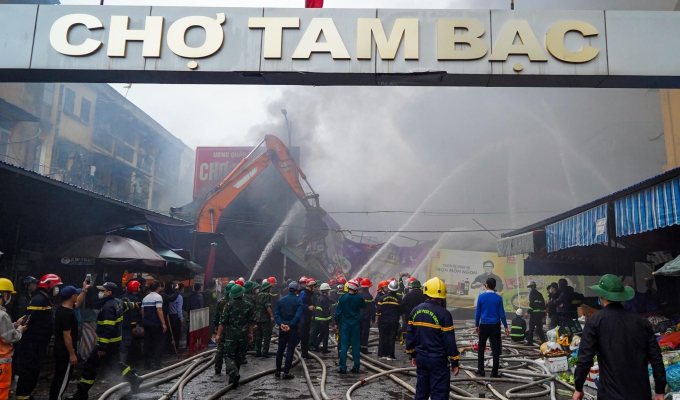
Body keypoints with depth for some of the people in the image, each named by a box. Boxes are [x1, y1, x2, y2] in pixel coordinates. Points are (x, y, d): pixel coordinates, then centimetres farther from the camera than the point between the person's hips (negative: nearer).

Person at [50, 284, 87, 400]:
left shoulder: (62, 309, 5)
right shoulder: (67, 314, -25)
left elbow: (78, 303, 27)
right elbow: (67, 336, -25)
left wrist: (84, 290, 30)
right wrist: (72, 354, -20)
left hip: (59, 350, 10)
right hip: (65, 352, -10)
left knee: (58, 377, 18)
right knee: (63, 379, -1)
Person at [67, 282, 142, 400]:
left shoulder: (108, 307, -23)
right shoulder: (118, 302, 5)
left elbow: (107, 329, -28)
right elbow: (126, 305, 30)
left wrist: (102, 346, -28)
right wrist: (133, 305, 54)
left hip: (108, 342, -10)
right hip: (115, 341, 10)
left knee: (90, 366, 0)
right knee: (114, 362, 22)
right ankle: (133, 379, 23)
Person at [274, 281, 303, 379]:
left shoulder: (281, 300, 4)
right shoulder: (298, 301, -8)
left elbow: (276, 313, -3)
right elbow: (298, 315, -19)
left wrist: (281, 324, -10)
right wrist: (290, 325, -18)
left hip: (282, 328, 4)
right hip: (293, 328, -3)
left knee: (280, 349, 15)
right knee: (290, 350, 3)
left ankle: (278, 371, 21)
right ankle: (286, 372, 2)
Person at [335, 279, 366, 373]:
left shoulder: (342, 298, -9)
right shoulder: (359, 298, -8)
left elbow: (338, 311, -4)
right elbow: (364, 306, 13)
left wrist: (336, 323, 6)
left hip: (345, 324, -1)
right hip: (356, 324, 1)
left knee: (344, 346, 3)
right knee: (356, 345, 9)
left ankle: (343, 368, 3)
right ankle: (356, 367, 11)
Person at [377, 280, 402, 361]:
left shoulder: (383, 298, -5)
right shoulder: (398, 299, -6)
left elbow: (378, 310, -4)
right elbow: (401, 311, 2)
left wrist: (377, 319, 5)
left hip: (384, 321, 1)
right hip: (394, 321, -1)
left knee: (383, 337, 10)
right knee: (392, 338, 4)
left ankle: (384, 354, 14)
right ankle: (390, 355, 5)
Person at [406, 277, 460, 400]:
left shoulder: (415, 310, 3)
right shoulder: (443, 314, -15)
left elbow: (410, 335, 9)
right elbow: (449, 340, -14)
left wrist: (412, 354, 20)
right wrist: (455, 362, -5)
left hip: (421, 357, 6)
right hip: (438, 360, -6)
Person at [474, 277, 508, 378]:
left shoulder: (481, 296, -5)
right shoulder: (498, 298, -5)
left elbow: (477, 312, -2)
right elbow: (501, 313, -4)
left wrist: (476, 325, 9)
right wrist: (506, 327, 4)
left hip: (484, 325, 0)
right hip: (495, 326, 0)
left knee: (481, 347, 14)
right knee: (496, 349, 6)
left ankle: (480, 370, 14)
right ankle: (494, 372, 7)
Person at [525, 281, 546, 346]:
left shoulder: (532, 293, -6)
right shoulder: (539, 293, 16)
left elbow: (531, 303, -16)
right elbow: (543, 303, 17)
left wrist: (528, 312, -16)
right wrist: (544, 314, 20)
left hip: (534, 313, -7)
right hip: (540, 313, 7)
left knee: (531, 327, -1)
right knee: (539, 327, 14)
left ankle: (530, 341, -2)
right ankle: (543, 340, 11)